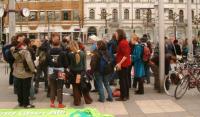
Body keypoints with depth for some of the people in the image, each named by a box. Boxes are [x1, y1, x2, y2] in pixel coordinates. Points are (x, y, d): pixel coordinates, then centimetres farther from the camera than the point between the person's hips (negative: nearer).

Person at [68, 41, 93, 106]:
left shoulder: (70, 54, -12)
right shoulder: (82, 53, -5)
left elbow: (69, 64, -4)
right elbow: (84, 64, 0)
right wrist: (84, 71, 7)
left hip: (73, 73, -2)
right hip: (81, 72, 2)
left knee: (76, 88, 8)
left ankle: (77, 102, 12)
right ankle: (88, 100, 23)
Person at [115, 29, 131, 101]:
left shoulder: (122, 43, -17)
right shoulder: (125, 42, 13)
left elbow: (126, 55, -23)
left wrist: (119, 63, -25)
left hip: (122, 64, -10)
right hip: (126, 64, 10)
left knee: (122, 80, -3)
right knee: (125, 79, 14)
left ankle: (123, 96, 2)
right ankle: (126, 95, 21)